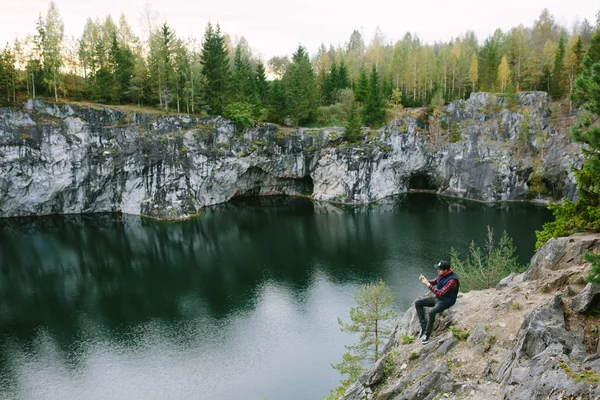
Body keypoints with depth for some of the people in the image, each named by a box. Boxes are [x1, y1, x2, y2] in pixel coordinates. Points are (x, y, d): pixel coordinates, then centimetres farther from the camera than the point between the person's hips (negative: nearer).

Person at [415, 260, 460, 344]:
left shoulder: (452, 280, -26)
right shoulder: (441, 275, -1)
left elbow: (440, 293, -29)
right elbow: (434, 282, 13)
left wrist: (428, 284, -29)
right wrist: (425, 280, -9)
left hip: (446, 302, -9)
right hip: (437, 298, 9)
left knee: (431, 312, -34)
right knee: (417, 303, 1)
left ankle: (427, 334, -17)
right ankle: (424, 326, -1)